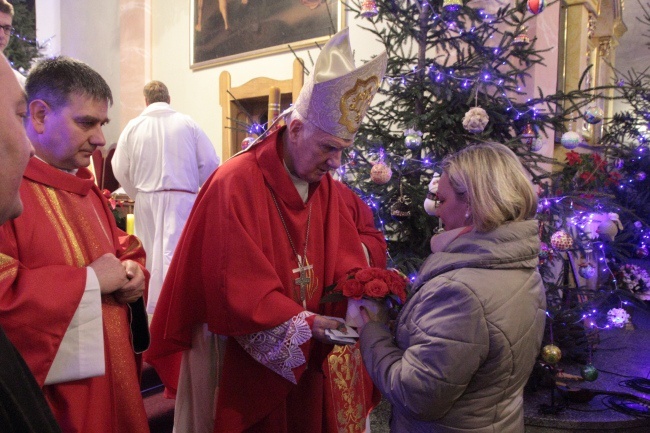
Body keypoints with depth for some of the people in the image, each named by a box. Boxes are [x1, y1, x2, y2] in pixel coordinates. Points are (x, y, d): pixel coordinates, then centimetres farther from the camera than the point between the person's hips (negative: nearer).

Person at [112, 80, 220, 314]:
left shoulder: (133, 126, 2)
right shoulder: (187, 124, -3)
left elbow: (120, 169, 2)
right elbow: (210, 163, -4)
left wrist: (138, 194, 17)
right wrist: (204, 193, 12)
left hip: (146, 200, 3)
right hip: (181, 197, -2)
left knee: (151, 252, 14)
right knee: (174, 251, -3)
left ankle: (153, 305, 26)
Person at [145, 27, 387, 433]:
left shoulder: (327, 188, 1)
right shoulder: (234, 186, -20)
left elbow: (346, 262, 3)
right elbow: (237, 288, -23)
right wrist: (303, 324, -27)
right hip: (244, 362, -6)